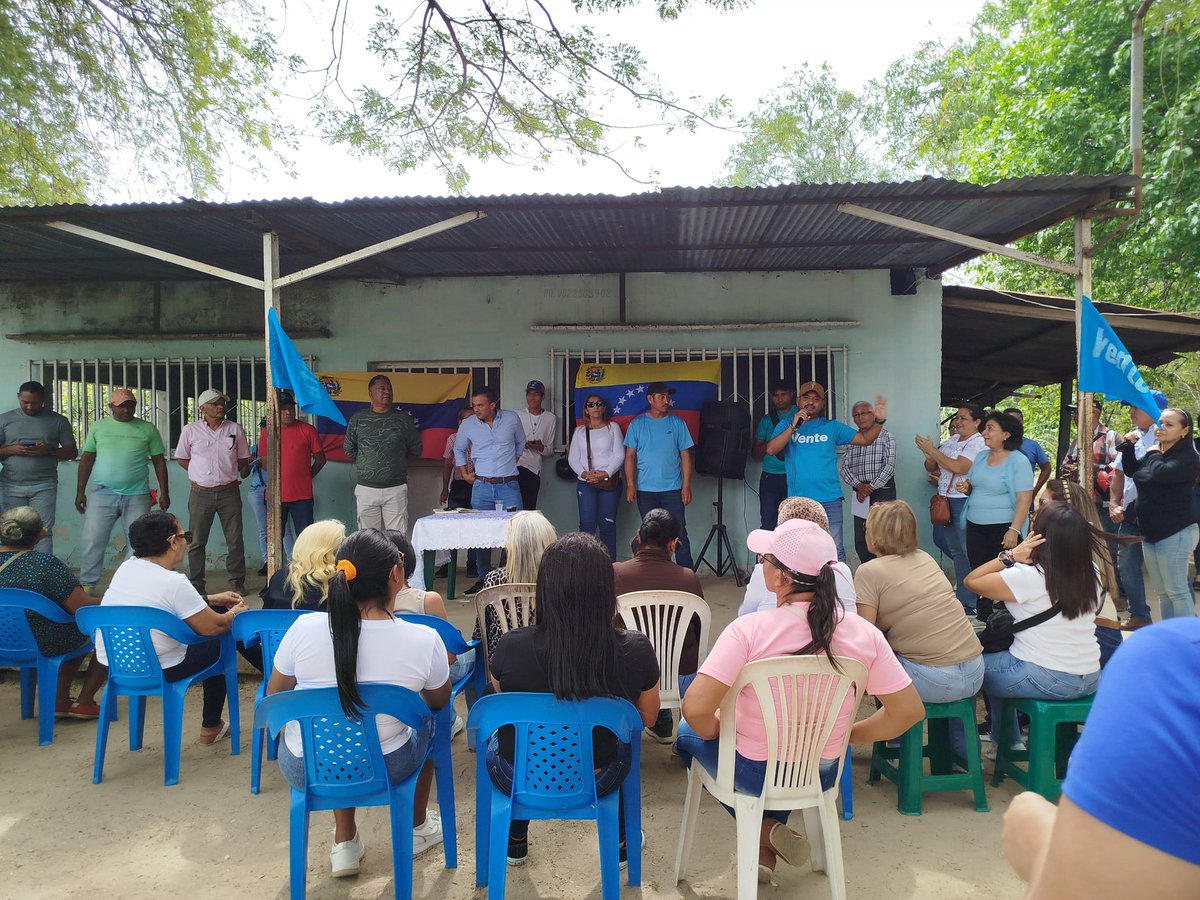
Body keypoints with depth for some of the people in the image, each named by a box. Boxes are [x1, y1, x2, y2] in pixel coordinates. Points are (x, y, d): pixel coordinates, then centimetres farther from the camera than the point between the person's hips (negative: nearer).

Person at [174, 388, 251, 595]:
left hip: (229, 492, 1)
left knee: (235, 539, 3)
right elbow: (181, 458, 11)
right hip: (201, 493, -1)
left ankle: (237, 581, 14)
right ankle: (196, 585, 15)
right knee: (197, 541, 5)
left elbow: (243, 460, 14)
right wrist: (201, 474, 2)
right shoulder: (190, 430, 2)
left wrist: (244, 468, -4)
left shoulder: (235, 429, 5)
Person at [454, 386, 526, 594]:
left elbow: (520, 444, 18)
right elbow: (458, 449, 18)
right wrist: (464, 474, 12)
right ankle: (483, 579, 15)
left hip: (509, 485, -1)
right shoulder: (467, 424, 1)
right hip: (481, 486, 1)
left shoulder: (512, 419, -1)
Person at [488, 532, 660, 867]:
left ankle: (515, 842, 48)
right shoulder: (635, 650, -24)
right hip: (598, 782, 1)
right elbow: (647, 717, -4)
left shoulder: (511, 646, -25)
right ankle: (619, 842, 47)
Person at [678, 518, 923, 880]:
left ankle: (764, 831, 19)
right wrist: (850, 734, 6)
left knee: (689, 733, 27)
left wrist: (714, 730, -7)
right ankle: (766, 851, 34)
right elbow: (909, 710, -9)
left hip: (755, 772, -4)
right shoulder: (863, 633, -15)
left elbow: (695, 708, -30)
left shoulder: (748, 629, -27)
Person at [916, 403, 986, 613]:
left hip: (963, 501, -8)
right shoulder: (952, 440, 13)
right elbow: (931, 466, 14)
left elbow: (959, 467, -24)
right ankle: (966, 572, 38)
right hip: (944, 499, 8)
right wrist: (928, 456, -9)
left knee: (960, 549, -3)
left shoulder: (978, 443, -10)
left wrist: (931, 450, -19)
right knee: (940, 539, 17)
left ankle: (966, 602, 7)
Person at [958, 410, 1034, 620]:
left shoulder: (1018, 461, -10)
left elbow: (1025, 499, -15)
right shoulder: (981, 457, 10)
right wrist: (966, 488, -3)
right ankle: (983, 615, 21)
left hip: (1002, 528, -7)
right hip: (975, 526, 7)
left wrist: (1014, 530, -21)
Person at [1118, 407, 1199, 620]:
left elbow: (1161, 473, -31)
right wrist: (1129, 446, 10)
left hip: (1175, 534, -8)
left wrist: (1153, 453, -11)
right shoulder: (1155, 454, 11)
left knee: (1177, 591, -5)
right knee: (1162, 591, 13)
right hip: (1151, 532, 8)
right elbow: (1131, 470, 26)